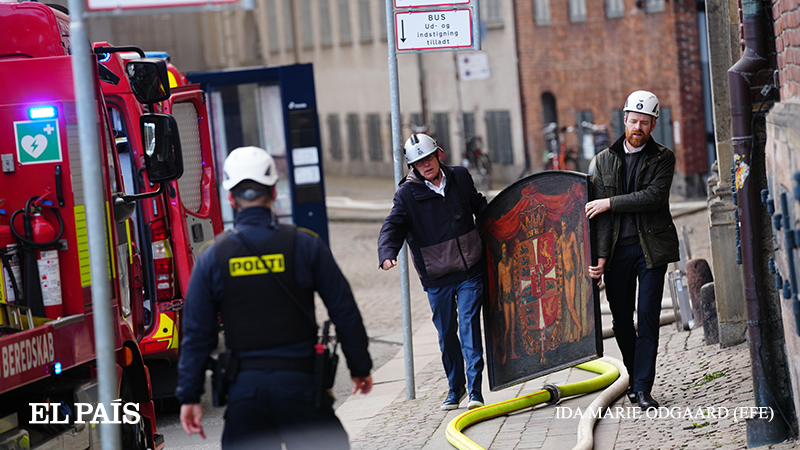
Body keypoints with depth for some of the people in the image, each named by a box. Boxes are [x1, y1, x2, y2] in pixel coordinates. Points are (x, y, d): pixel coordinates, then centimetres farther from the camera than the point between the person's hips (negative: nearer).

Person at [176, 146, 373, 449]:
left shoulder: (213, 257, 1)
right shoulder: (304, 245, -2)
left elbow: (196, 334, 1)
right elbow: (344, 311, 1)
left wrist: (190, 396, 8)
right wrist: (360, 367, 13)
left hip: (244, 388, 1)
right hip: (299, 382, -1)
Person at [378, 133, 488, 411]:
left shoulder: (460, 177, 3)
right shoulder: (407, 193, -6)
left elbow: (479, 206, 22)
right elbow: (393, 226, -14)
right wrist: (387, 253, -33)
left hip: (470, 271, 0)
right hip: (436, 277, 0)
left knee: (469, 325, -8)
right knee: (446, 333, 8)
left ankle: (474, 388, -6)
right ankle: (455, 388, 25)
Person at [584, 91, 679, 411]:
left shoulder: (663, 158, 1)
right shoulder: (605, 160, 8)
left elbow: (654, 196, -15)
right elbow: (601, 212, 2)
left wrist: (610, 202, -15)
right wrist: (600, 256, -7)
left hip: (651, 247, -3)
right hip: (618, 249, 3)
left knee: (648, 318, -8)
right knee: (621, 321, 6)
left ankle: (643, 389, -6)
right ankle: (635, 377, 25)